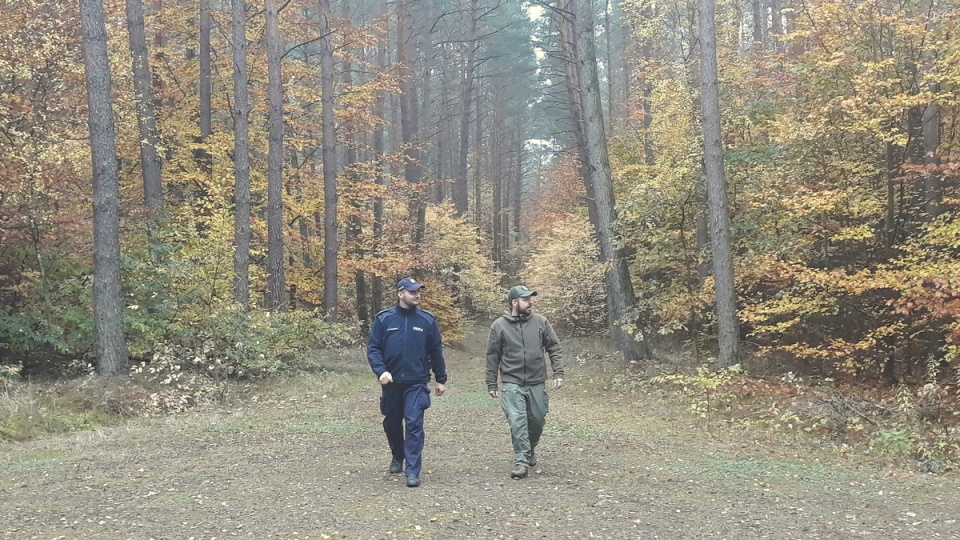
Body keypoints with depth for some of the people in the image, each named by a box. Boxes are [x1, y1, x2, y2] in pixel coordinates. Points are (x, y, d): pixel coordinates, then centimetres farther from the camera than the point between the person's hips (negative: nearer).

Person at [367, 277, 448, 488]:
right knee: (392, 423, 16)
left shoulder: (427, 320, 0)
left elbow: (436, 352, 6)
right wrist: (380, 371, -17)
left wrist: (441, 379, 8)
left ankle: (413, 471, -7)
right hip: (391, 382, 2)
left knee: (414, 425, -11)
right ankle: (397, 458, 40)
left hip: (417, 383, -2)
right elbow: (373, 348, -2)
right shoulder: (384, 319, -2)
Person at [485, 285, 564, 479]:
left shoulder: (540, 321, -1)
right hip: (512, 384, -2)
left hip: (537, 383, 2)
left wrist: (558, 373, -5)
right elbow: (492, 357, 1)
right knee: (517, 421, -12)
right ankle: (521, 461, -6)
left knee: (537, 419, 12)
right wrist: (491, 384, 2)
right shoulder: (499, 326, -5)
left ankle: (530, 449, 38)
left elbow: (554, 348, 5)